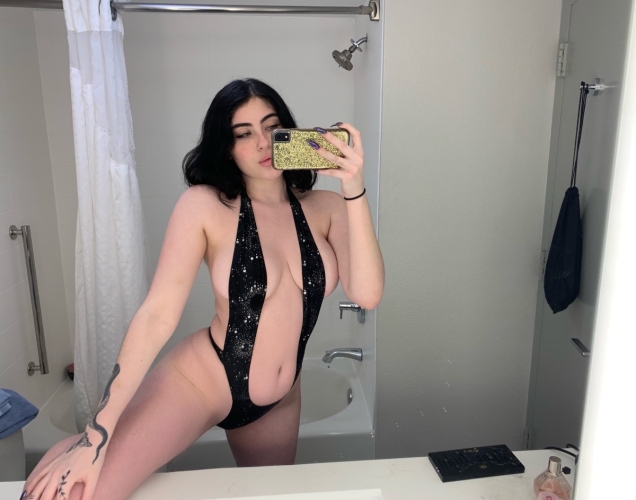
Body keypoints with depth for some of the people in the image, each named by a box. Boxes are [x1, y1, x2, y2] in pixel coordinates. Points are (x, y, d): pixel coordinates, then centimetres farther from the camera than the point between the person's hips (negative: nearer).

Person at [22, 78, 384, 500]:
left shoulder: (324, 208, -6)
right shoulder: (206, 205, -16)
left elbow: (367, 294, -18)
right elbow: (157, 313, -19)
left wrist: (354, 191, -27)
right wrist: (97, 434, -22)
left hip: (279, 402, 4)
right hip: (201, 380, -4)